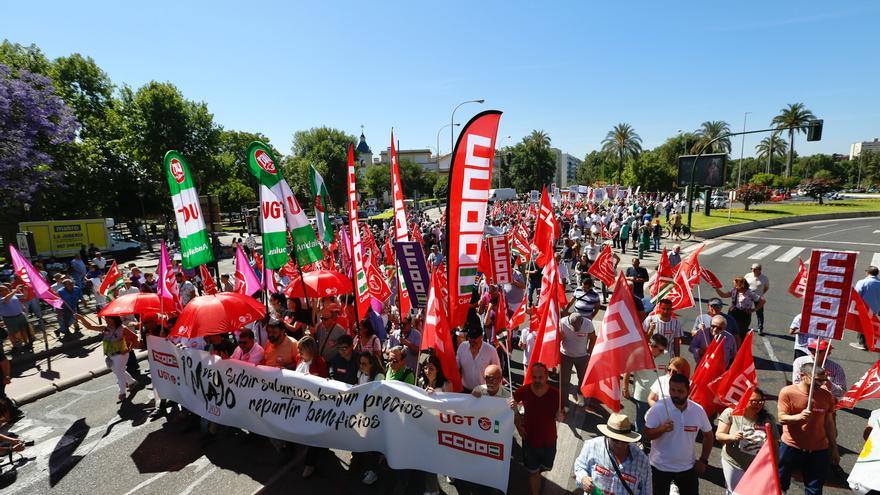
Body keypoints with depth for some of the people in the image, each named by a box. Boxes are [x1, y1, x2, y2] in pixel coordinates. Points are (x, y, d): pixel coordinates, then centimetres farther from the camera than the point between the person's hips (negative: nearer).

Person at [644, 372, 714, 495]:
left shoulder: (698, 410, -11)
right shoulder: (658, 408, -20)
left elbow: (708, 435, 6)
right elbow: (648, 434, -15)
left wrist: (703, 460, 4)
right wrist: (662, 429, -33)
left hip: (687, 467, 3)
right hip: (660, 466, -2)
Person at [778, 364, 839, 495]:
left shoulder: (826, 396, 0)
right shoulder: (787, 392, -11)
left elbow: (829, 423, 10)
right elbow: (782, 418, -12)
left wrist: (834, 448, 13)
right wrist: (799, 417, -31)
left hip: (819, 450, 3)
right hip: (791, 447, -3)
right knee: (780, 484, 9)